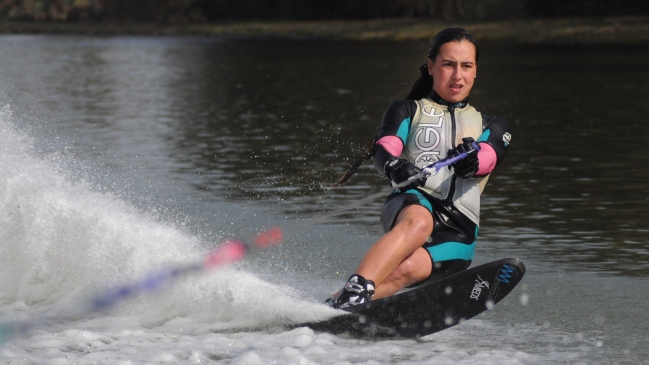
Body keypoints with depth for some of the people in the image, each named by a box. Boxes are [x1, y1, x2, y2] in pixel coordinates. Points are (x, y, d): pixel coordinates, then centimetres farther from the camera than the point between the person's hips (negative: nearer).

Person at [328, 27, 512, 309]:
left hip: (459, 231, 1)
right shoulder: (408, 111, 20)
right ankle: (353, 291, -53)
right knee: (419, 222, -39)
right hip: (414, 203, -1)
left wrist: (472, 159, -25)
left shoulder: (491, 129, 26)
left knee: (407, 269, -31)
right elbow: (384, 149, -2)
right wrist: (393, 166, -28)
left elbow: (489, 157, 1)